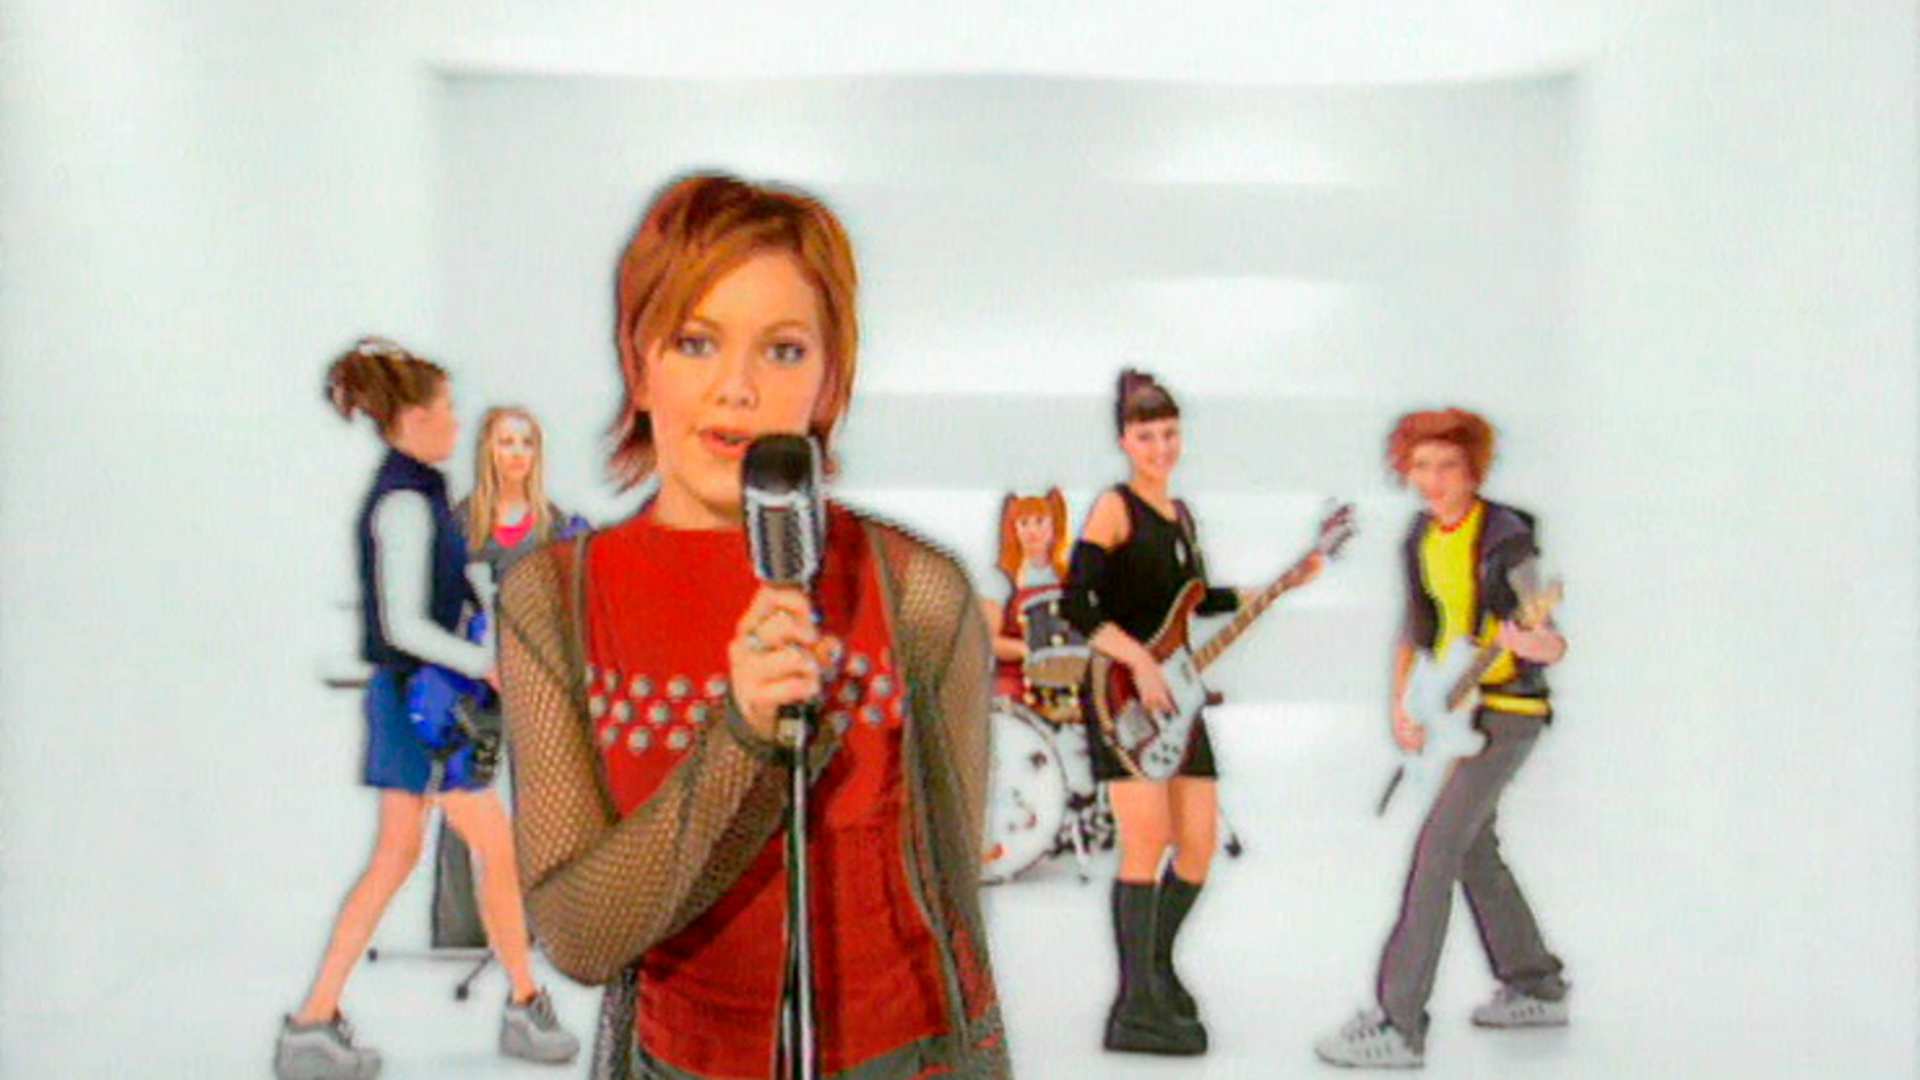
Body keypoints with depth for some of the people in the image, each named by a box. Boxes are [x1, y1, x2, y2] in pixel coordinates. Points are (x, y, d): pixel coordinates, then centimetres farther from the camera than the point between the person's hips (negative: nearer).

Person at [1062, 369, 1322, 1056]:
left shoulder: (1179, 512, 17)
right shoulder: (1114, 508, -7)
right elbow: (1075, 605, -17)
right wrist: (1138, 659, -23)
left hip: (1176, 693, 8)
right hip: (1123, 692, -8)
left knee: (1199, 845, 6)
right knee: (1147, 842, -14)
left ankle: (1156, 967, 25)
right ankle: (1136, 1009, -8)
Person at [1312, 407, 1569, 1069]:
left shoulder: (1507, 538, -18)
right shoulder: (1421, 539, 4)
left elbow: (1554, 644, -19)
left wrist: (1534, 643, -42)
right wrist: (1402, 705, 1)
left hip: (1508, 711, -8)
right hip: (1458, 708, 8)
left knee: (1436, 850, -13)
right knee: (1474, 851, 16)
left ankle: (1398, 1025, -11)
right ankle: (1536, 989, 34)